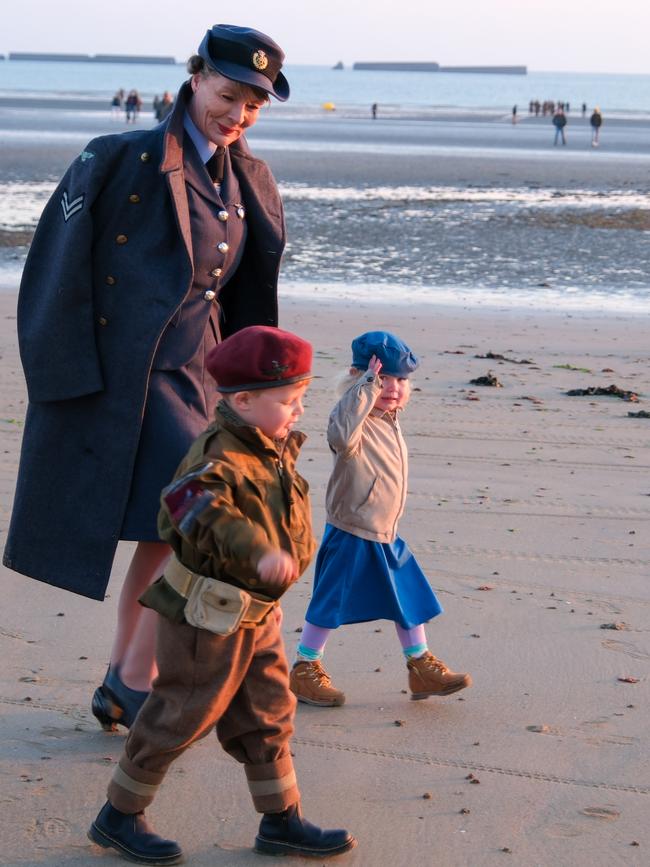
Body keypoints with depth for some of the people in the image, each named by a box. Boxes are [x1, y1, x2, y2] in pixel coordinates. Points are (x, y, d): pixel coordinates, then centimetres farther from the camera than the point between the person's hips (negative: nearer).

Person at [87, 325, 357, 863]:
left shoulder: (274, 450, 4)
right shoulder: (222, 458, -26)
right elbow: (202, 508, -45)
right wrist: (258, 553, -56)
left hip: (257, 615, 9)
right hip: (208, 618, -9)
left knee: (268, 716, 14)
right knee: (181, 717, 3)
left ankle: (281, 821, 25)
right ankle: (119, 818, 19)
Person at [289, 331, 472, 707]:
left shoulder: (390, 422, 11)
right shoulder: (352, 415, -17)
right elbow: (343, 438, -43)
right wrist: (366, 388, -39)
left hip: (387, 536, 8)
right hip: (351, 534, -8)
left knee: (411, 598, 13)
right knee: (331, 602, 1)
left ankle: (422, 666, 25)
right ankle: (305, 669, 15)